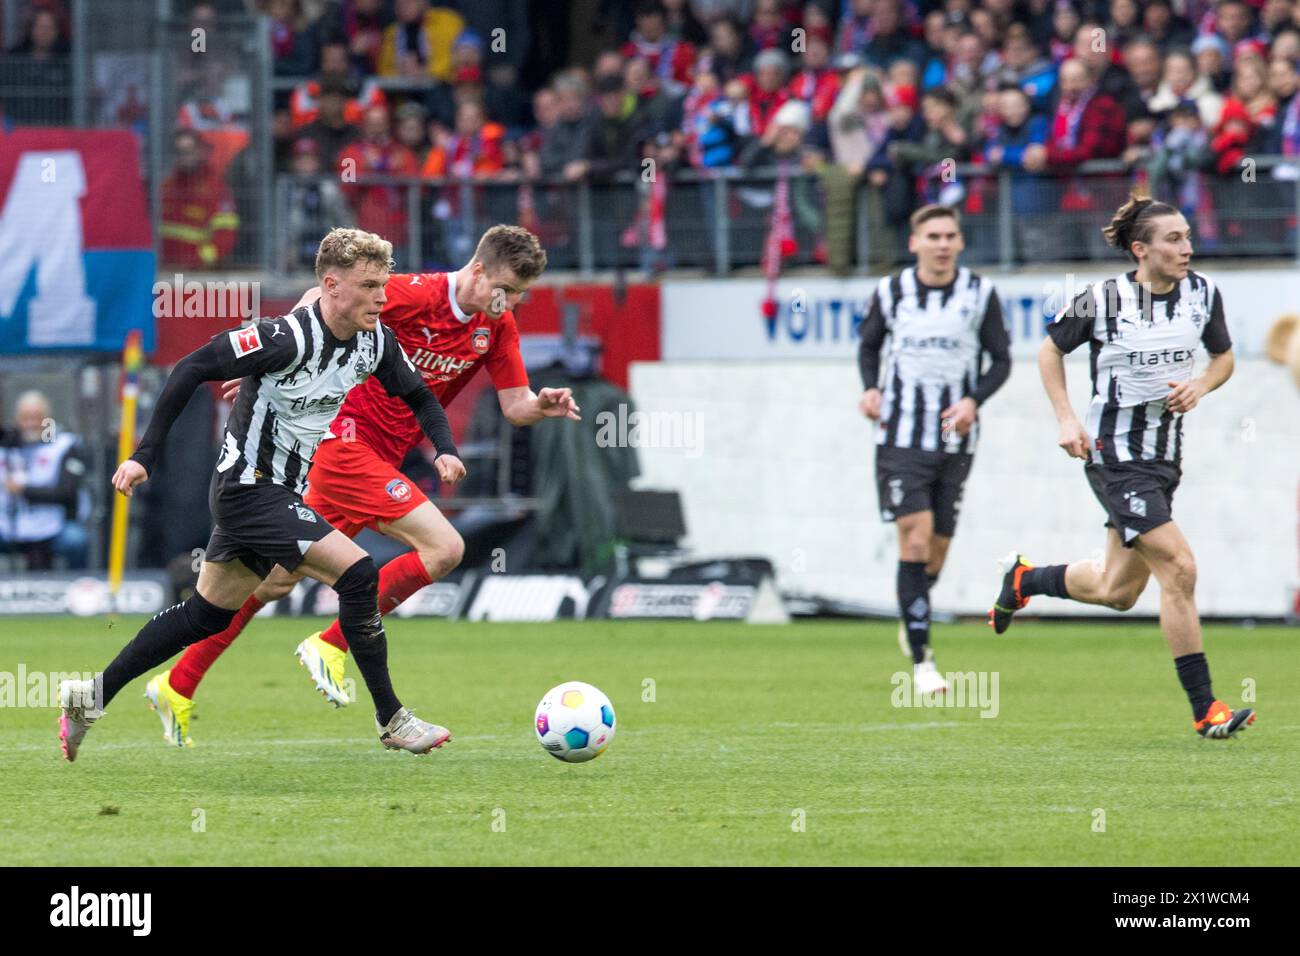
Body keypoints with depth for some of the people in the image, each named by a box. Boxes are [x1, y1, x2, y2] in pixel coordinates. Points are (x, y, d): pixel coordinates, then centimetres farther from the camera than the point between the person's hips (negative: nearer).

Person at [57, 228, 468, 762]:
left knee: (207, 614, 16)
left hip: (283, 495, 9)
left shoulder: (375, 342, -1)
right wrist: (145, 456, -21)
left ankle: (91, 698, 27)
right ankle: (391, 721, -6)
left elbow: (419, 397, 16)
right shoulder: (289, 338, -24)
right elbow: (192, 369, -21)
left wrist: (444, 449, -4)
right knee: (357, 574, -18)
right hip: (249, 490, -9)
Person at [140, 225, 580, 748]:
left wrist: (542, 405, -15)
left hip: (379, 460, 8)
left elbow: (514, 405, 7)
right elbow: (323, 300, -14)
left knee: (280, 577, 12)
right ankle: (330, 646, -9)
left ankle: (177, 687, 18)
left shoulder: (497, 327, 5)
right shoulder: (418, 294, -18)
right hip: (347, 441, -8)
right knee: (444, 548, -18)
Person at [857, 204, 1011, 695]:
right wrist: (870, 388, -2)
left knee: (937, 547, 8)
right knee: (916, 537, -15)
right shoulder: (890, 292, 1)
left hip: (956, 439, 2)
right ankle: (921, 661, -14)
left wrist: (974, 401, -12)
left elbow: (1001, 359, 6)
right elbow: (869, 344, 17)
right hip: (900, 432, -2)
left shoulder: (980, 294, 0)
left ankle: (912, 625, 38)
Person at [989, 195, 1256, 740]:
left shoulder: (1203, 293, 1)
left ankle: (1023, 579, 44)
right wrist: (1066, 419, -6)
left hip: (1165, 457, 7)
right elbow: (1051, 350, 4)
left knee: (1118, 592, 15)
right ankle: (1204, 710, -13)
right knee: (1178, 568, -18)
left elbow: (1223, 356, 16)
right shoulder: (1104, 300, -11)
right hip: (1115, 455, -7)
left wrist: (1201, 385, -5)